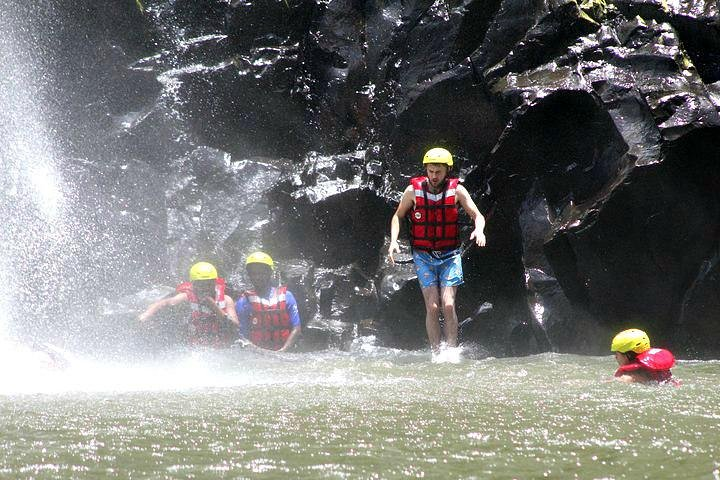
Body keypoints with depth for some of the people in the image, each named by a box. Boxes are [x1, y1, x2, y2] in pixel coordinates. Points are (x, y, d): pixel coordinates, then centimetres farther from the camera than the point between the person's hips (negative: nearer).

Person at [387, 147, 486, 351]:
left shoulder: (456, 191, -5)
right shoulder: (413, 191, -4)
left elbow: (477, 215, -2)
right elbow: (398, 216, 10)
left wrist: (479, 230, -24)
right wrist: (393, 241, -5)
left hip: (450, 256, 0)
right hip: (423, 256, 0)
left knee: (448, 306, -13)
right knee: (432, 308, -8)